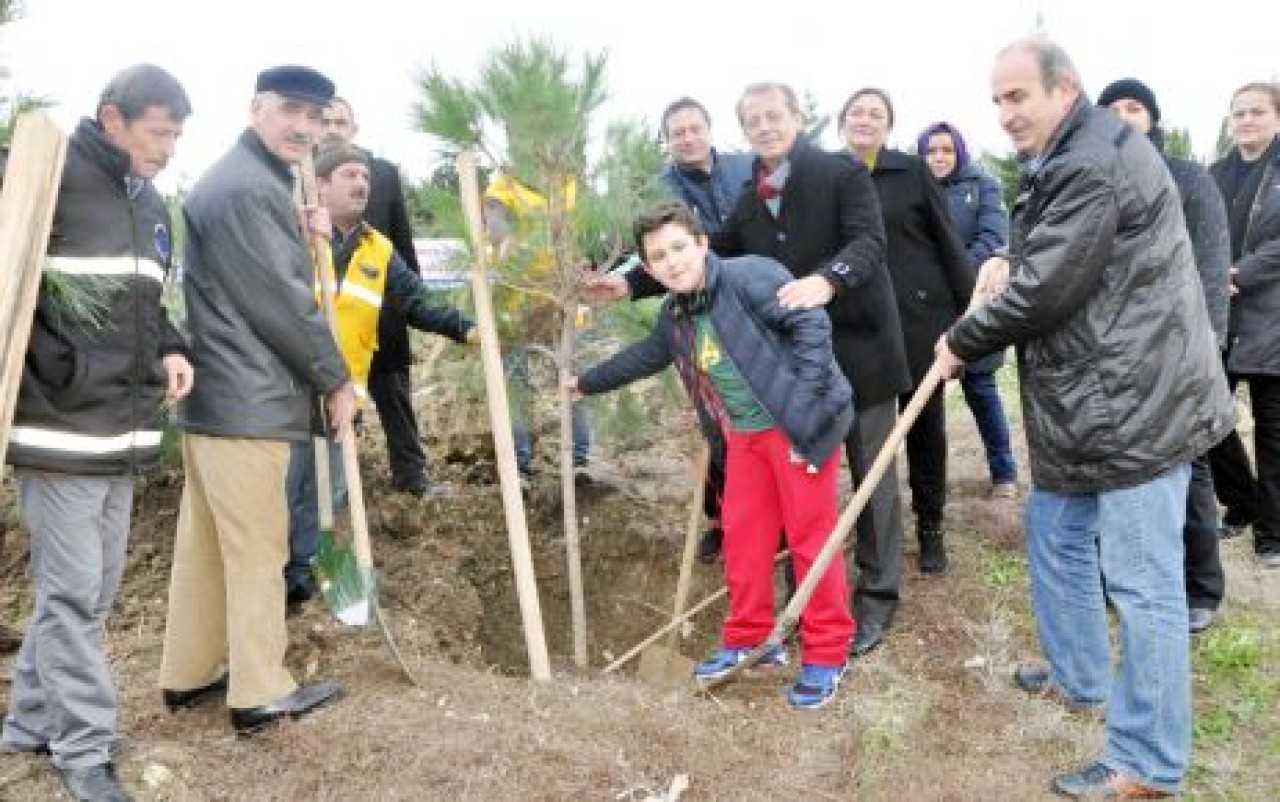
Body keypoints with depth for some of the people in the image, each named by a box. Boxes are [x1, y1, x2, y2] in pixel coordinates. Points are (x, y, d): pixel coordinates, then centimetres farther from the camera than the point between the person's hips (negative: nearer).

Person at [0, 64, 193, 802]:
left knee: (94, 591, 14)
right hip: (61, 425, -8)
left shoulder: (151, 203, 14)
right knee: (72, 591, -2)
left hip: (125, 429, 8)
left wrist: (168, 350, 5)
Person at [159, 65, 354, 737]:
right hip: (247, 402, -11)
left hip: (214, 396, 11)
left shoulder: (240, 180, 19)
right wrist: (337, 382, -7)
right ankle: (261, 693, 10)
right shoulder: (248, 188, -16)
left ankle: (188, 675, 27)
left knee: (203, 543, 16)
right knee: (257, 549, -1)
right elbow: (284, 302, -18)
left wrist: (301, 231, 7)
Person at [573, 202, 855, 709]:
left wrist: (803, 403, -25)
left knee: (811, 535, -1)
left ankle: (827, 655, 11)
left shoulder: (749, 276, -17)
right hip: (745, 434, 8)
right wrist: (587, 383, 36)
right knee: (742, 535, 14)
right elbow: (644, 357, 27)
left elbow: (812, 323, -22)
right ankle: (748, 640, 30)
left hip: (799, 423, -8)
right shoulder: (675, 316, 8)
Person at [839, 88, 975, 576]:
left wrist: (969, 311, -4)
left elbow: (947, 241, -1)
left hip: (920, 316, -2)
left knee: (924, 423, 6)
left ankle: (930, 528, 20)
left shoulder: (912, 172, -1)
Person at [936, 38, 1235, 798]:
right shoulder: (1070, 161, 15)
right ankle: (1080, 675, 40)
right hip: (1088, 403, 11)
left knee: (1142, 585, -4)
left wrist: (962, 341, -5)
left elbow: (1044, 290, -20)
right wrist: (1009, 261, 9)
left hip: (1135, 402, -11)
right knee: (1057, 535, 22)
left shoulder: (1093, 166, -20)